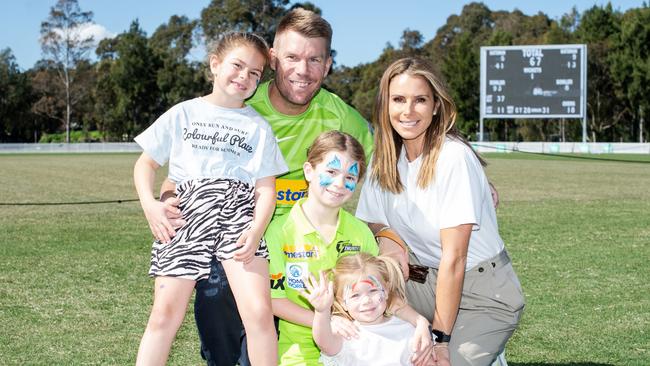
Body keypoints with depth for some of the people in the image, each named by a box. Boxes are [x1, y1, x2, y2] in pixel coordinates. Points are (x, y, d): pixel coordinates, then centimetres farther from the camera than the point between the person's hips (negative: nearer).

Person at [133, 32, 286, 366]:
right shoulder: (183, 114, 13)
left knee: (260, 312, -16)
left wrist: (256, 231, -11)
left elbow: (266, 188, 7)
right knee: (166, 313, -7)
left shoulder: (259, 127, 13)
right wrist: (149, 203, -5)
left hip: (239, 214, 0)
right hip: (186, 214, 0)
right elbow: (146, 163, 14)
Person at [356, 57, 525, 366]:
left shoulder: (454, 158, -21)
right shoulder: (385, 158, -2)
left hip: (483, 293, -5)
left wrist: (440, 338, -20)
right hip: (424, 283, 6)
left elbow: (453, 258, -21)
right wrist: (387, 239, -18)